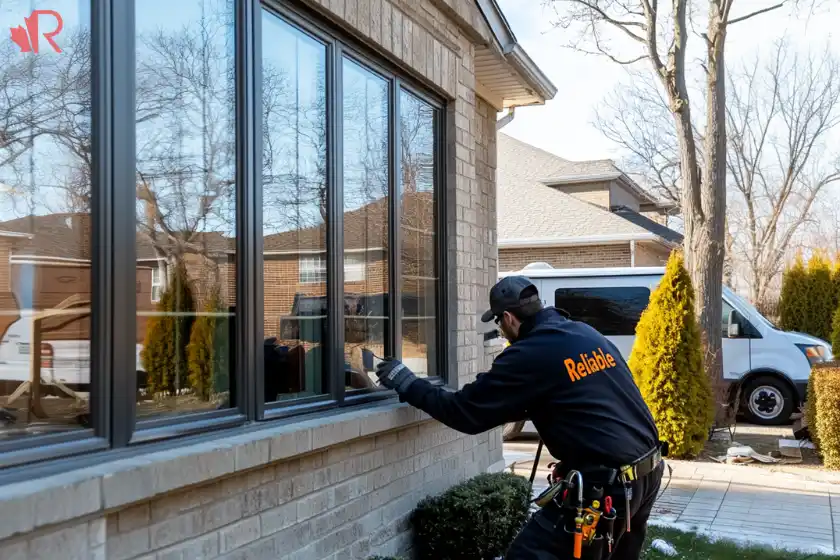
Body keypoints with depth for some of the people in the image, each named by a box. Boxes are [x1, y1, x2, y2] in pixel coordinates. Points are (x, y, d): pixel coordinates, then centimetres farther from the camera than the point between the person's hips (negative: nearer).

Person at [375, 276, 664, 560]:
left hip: (606, 487, -9)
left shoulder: (528, 355, -13)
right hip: (649, 473, 9)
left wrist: (407, 384, 4)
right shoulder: (588, 334, 11)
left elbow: (466, 412, -7)